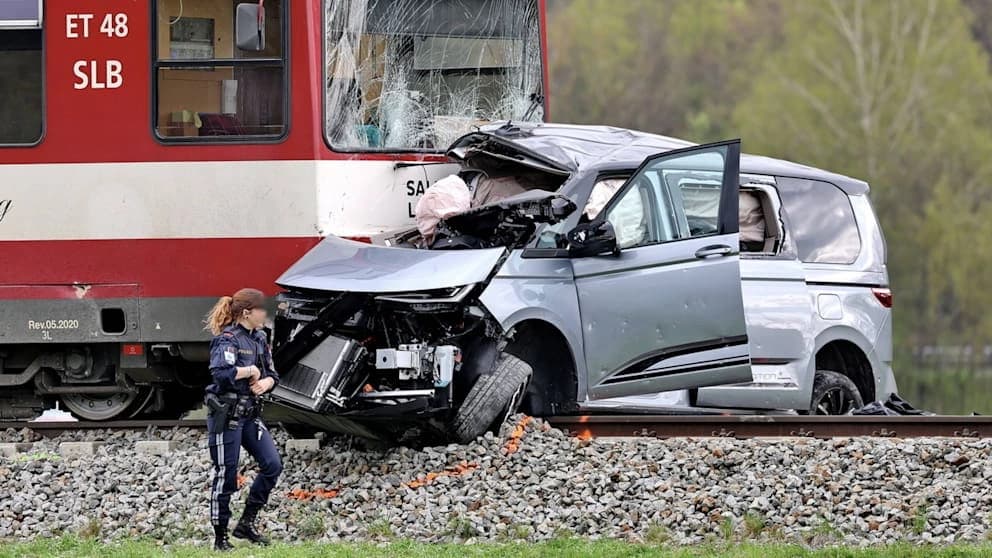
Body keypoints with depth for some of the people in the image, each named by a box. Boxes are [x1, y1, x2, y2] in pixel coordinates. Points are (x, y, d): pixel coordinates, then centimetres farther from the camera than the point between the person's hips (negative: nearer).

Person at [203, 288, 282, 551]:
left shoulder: (259, 339, 11)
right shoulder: (227, 339, -14)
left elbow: (272, 375, 16)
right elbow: (221, 373, -30)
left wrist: (265, 382, -7)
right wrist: (250, 371, -16)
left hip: (250, 414, 8)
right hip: (226, 415, -8)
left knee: (272, 464, -3)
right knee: (225, 475, -2)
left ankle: (247, 523, 7)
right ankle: (220, 537, 8)